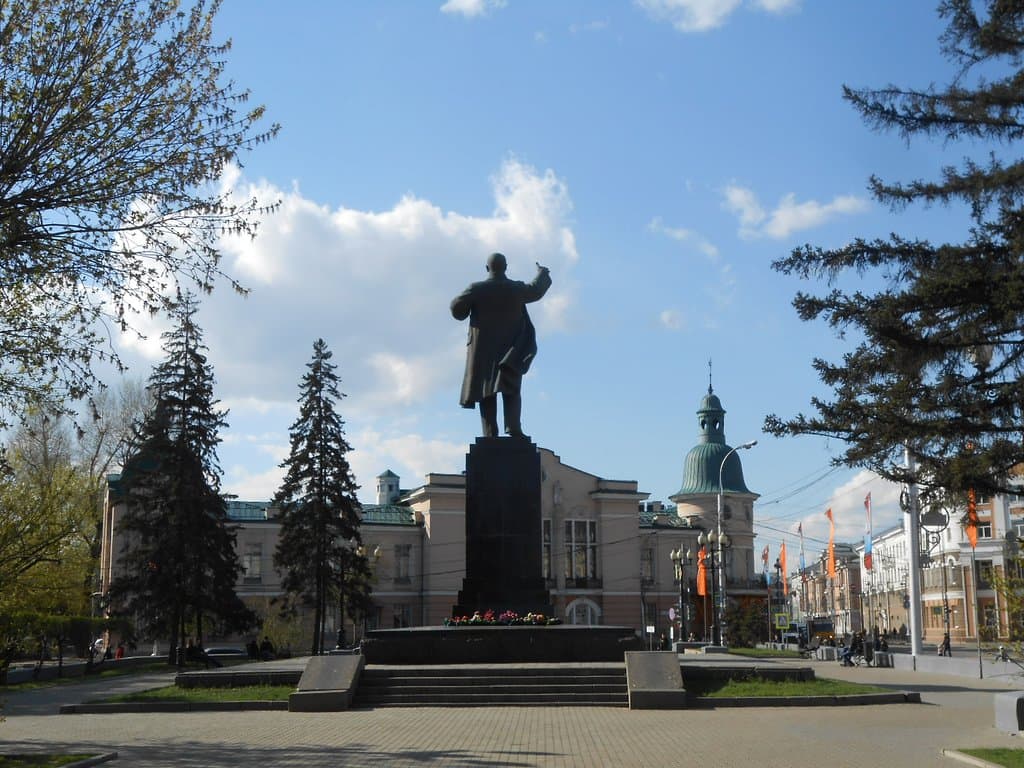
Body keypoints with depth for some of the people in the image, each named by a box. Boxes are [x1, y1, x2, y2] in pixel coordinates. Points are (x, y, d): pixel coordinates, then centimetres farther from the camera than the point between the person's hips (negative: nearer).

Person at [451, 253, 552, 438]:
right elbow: (536, 290, 17)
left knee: (486, 391, 3)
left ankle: (490, 433, -4)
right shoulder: (516, 289, -3)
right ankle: (513, 425, -19)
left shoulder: (477, 289, -7)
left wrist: (463, 302, 15)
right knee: (511, 390, 1)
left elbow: (457, 307, -9)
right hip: (509, 351, 0)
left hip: (483, 350, 0)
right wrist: (542, 273, 37)